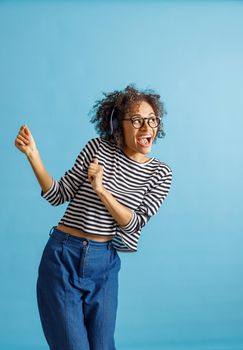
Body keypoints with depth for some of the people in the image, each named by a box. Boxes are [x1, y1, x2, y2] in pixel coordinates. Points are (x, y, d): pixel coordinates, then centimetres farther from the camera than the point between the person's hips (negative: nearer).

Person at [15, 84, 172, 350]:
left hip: (104, 265, 2)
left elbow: (135, 223, -7)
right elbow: (58, 196, 1)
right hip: (63, 257, -2)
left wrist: (102, 190, -21)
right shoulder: (97, 148, -2)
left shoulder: (160, 173, 1)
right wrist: (33, 156, -11)